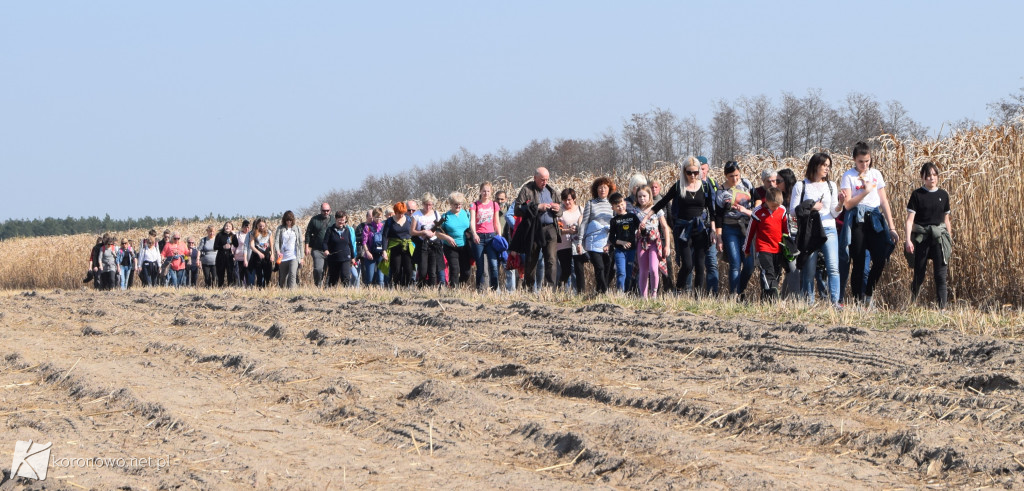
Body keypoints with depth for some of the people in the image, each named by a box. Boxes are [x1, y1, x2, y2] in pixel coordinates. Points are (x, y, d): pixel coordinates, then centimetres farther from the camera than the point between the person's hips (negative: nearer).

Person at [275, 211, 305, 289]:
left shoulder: (297, 229, 8)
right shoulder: (280, 229, 6)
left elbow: (300, 243, 10)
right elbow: (276, 241, -2)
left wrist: (301, 257, 7)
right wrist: (278, 251, -21)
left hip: (294, 257, -1)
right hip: (282, 257, 1)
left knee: (292, 275, -19)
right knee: (282, 278, 8)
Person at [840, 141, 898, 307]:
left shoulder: (876, 174, 12)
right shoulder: (849, 176, 0)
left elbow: (884, 201, 13)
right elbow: (848, 204, -7)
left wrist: (891, 228, 10)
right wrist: (865, 191, -16)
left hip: (875, 219, 3)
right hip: (857, 220, -3)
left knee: (880, 259, -11)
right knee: (859, 263, -3)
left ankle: (868, 293, 9)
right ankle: (858, 300, 5)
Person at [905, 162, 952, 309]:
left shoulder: (943, 195, 8)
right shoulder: (917, 195, -1)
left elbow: (946, 220, 15)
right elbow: (910, 219, -6)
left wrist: (950, 241, 15)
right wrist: (908, 240, -16)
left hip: (939, 237, 2)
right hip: (921, 238, -2)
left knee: (941, 274, -5)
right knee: (919, 275, 4)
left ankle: (943, 307, -5)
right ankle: (912, 305, 19)